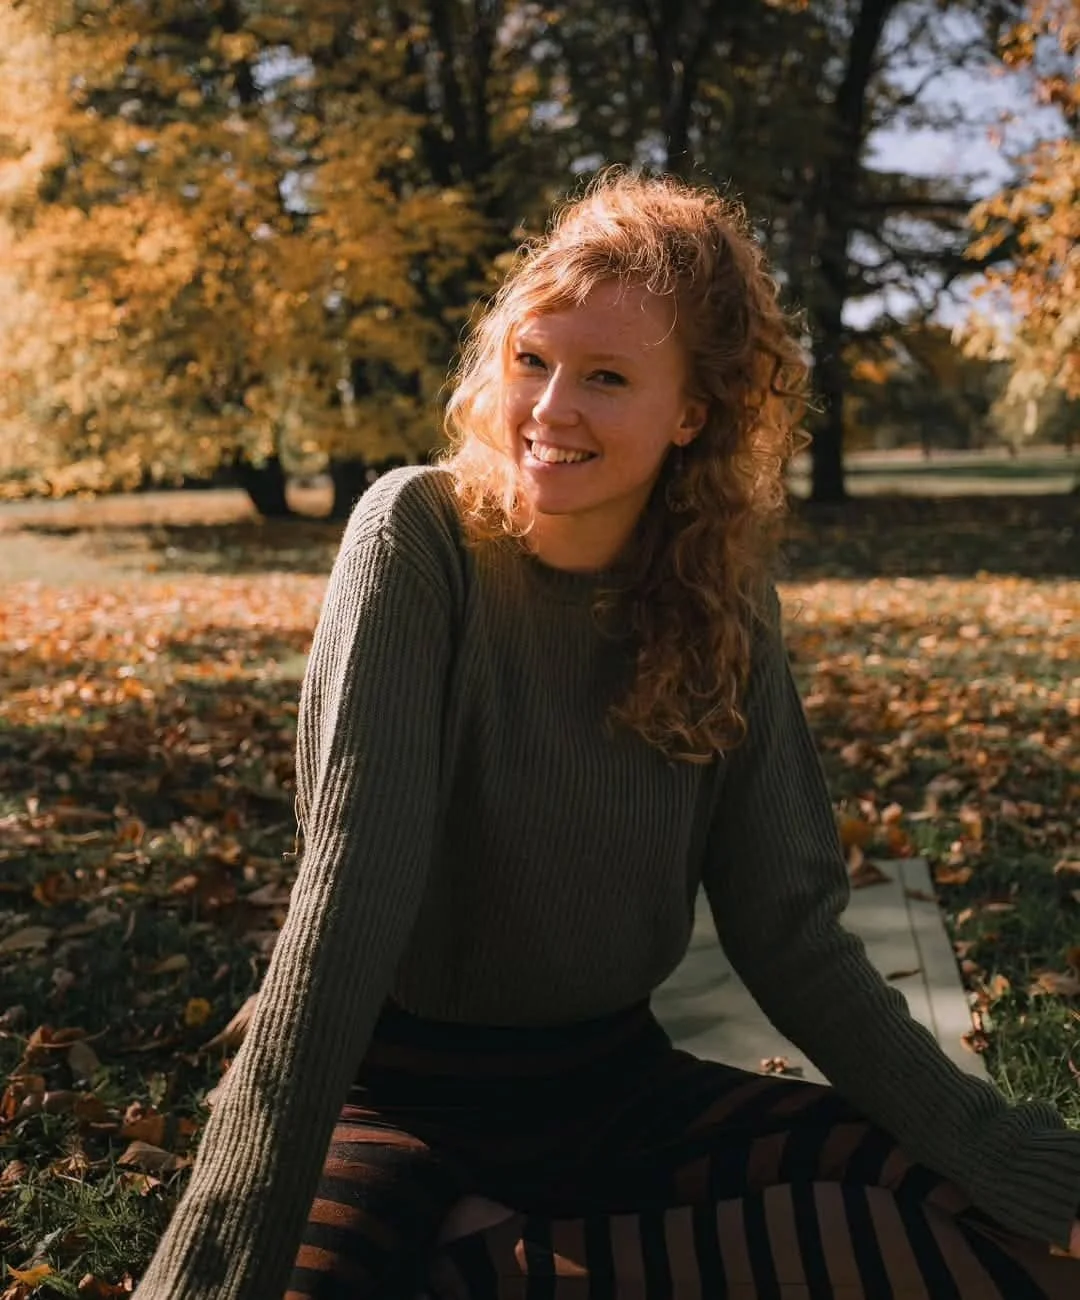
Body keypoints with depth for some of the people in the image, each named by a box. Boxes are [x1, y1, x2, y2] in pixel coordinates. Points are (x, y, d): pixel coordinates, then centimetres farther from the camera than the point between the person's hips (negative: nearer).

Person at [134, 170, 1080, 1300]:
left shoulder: (723, 599, -2)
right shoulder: (422, 536, -13)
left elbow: (789, 935, -5)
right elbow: (353, 884, -24)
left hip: (612, 1081, 5)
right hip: (396, 1086, -5)